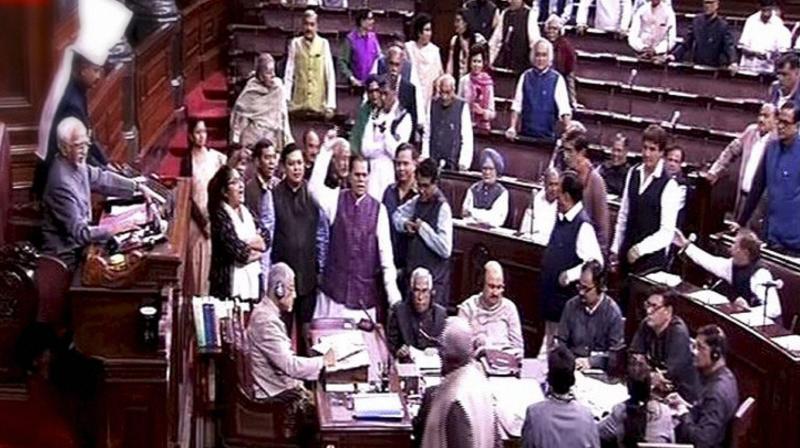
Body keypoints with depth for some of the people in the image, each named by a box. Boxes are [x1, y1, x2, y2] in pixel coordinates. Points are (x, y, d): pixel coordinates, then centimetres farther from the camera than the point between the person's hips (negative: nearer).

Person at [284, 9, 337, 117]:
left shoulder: (323, 44, 1)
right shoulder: (295, 43, 3)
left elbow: (330, 75, 1)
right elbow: (289, 73, 3)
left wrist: (330, 104, -5)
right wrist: (286, 100, -6)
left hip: (318, 106, 0)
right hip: (298, 104, 0)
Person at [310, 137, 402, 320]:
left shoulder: (378, 209, -1)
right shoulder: (336, 199, 3)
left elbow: (386, 252, -2)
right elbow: (314, 186, -15)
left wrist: (393, 293, -9)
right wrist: (326, 151, -17)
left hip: (365, 293, 0)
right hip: (334, 288, 0)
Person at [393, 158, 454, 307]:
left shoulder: (442, 208, -14)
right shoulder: (417, 201, 8)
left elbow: (446, 249, -21)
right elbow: (397, 214, 25)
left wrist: (423, 228, -18)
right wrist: (405, 224, 3)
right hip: (413, 273, 7)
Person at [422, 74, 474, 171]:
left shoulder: (462, 106, -3)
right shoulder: (433, 105, 7)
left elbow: (467, 137, -5)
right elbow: (427, 135, 10)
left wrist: (463, 162, -11)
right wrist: (425, 158, 3)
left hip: (452, 163, -3)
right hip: (433, 162, 3)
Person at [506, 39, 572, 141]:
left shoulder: (557, 79, -3)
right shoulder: (526, 76, 4)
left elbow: (564, 108, -10)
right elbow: (517, 105, 4)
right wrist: (512, 128, -4)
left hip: (547, 136, -2)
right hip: (525, 133, 2)